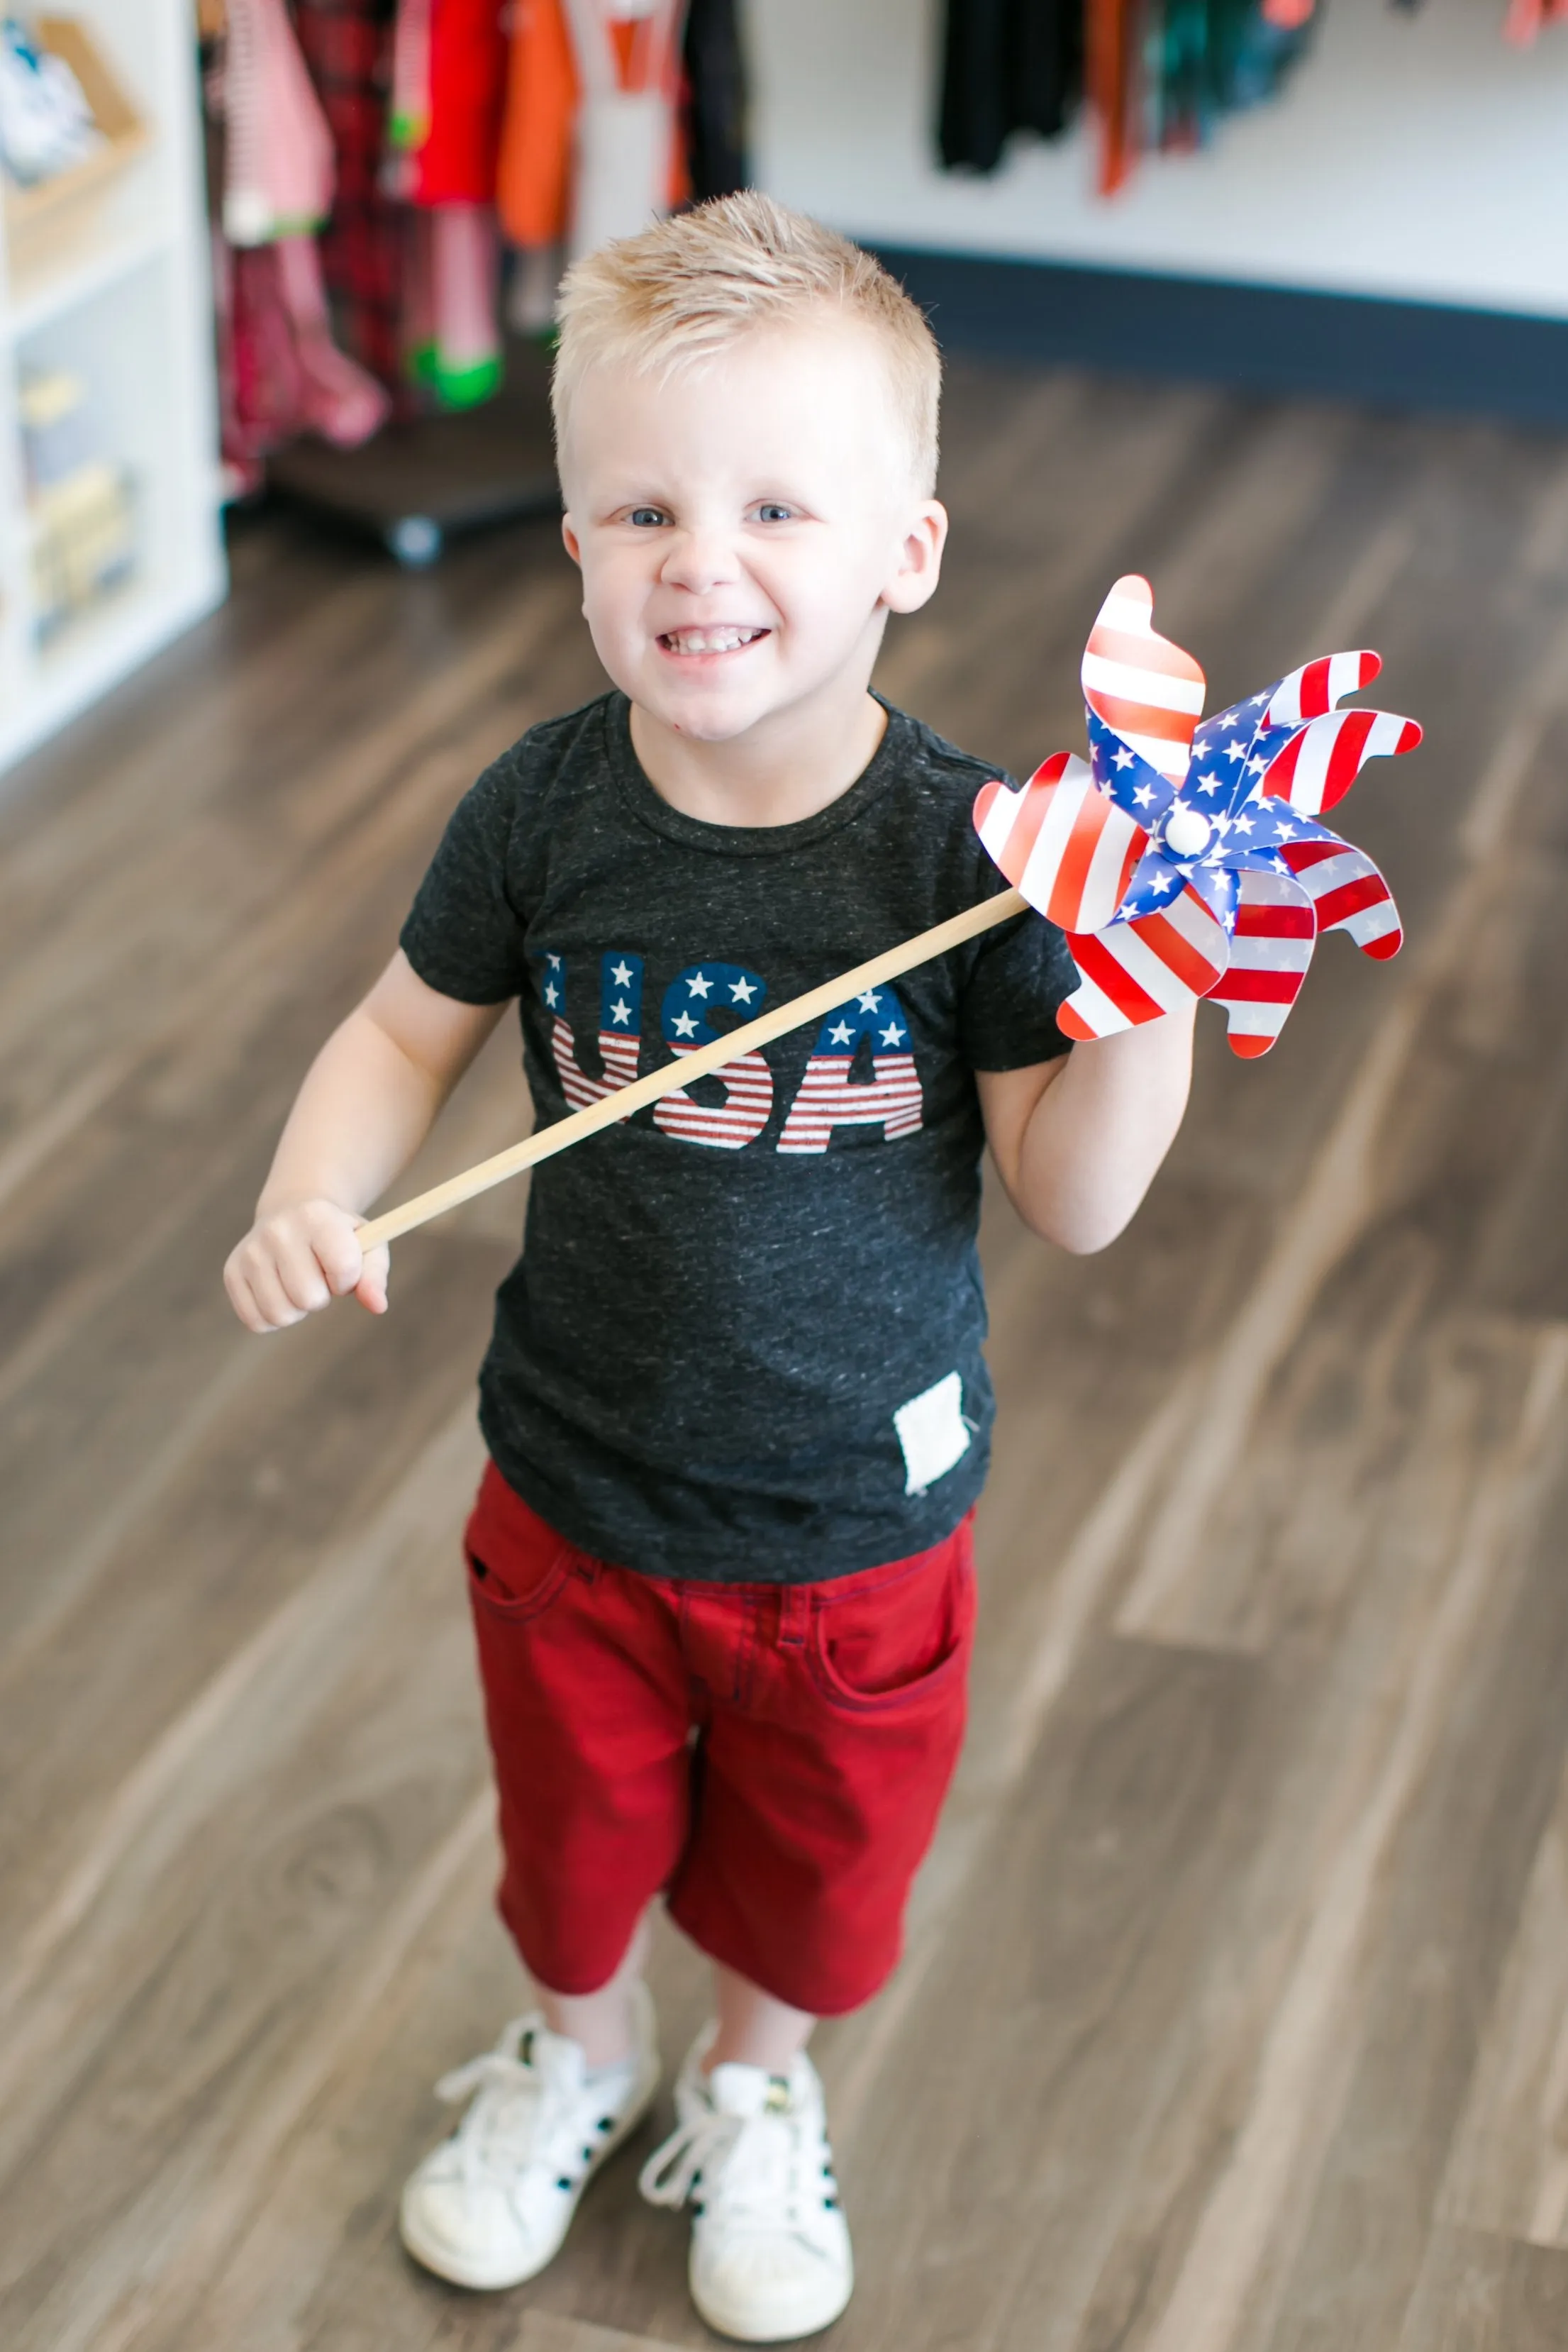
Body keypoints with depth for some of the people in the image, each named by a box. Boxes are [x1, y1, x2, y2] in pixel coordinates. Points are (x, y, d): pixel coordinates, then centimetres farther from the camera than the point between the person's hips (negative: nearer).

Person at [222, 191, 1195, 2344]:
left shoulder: (971, 851, -22)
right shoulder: (544, 811, -16)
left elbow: (1077, 1201, -18)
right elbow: (412, 1032, -1)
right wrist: (312, 1201, -18)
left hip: (858, 1524, -1)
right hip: (574, 1500, 2)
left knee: (814, 1870, 24)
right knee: (574, 1834, 27)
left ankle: (757, 2089, 57)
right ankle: (578, 2050, 59)